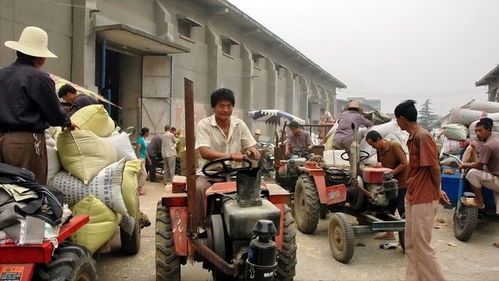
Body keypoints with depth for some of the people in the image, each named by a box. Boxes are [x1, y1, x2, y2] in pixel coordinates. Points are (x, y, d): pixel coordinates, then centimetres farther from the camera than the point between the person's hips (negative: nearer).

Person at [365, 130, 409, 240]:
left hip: (402, 183, -8)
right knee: (389, 208, 13)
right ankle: (389, 233, 24)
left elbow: (404, 163, -20)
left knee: (402, 210, -6)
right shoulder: (379, 150, 6)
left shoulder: (394, 146, -18)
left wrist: (391, 172, -21)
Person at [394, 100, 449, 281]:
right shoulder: (413, 137, 12)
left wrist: (437, 193, -2)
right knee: (411, 245, 13)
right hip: (412, 197, 10)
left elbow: (435, 168, -16)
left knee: (421, 245, -1)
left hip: (424, 200, -10)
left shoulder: (423, 136, -18)